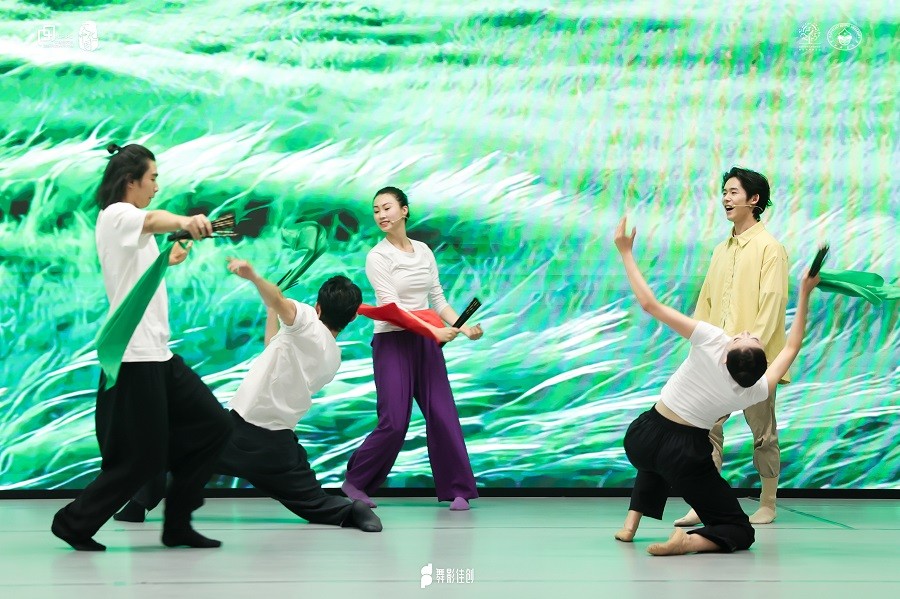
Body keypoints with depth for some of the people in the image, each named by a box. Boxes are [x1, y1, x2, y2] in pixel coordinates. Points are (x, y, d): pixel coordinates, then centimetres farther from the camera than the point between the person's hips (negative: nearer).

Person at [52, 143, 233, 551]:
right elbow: (152, 219, -36)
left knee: (212, 425, 5)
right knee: (141, 457, -5)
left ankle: (177, 524, 11)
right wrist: (184, 221, -56)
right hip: (133, 354, -10)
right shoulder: (115, 215, -11)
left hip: (156, 353, 10)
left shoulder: (128, 223, 19)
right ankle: (74, 522, 11)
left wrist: (167, 260, 54)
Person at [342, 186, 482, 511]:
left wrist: (464, 327, -4)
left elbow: (438, 299, 12)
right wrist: (435, 331, -25)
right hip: (392, 342, -5)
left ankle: (456, 491, 7)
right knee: (394, 423, -8)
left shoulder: (424, 251, 9)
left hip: (426, 342, 5)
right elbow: (393, 307, -16)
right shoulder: (377, 256, -7)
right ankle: (355, 481, 12)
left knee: (443, 416, -2)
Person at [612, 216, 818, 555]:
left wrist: (625, 252, -12)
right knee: (740, 532, 9)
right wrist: (804, 294, 7)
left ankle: (631, 523, 21)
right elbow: (790, 348, 4)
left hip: (640, 439, 2)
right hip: (687, 457, -2)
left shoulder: (710, 340, -22)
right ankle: (689, 541, -23)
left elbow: (649, 304, -20)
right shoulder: (756, 392, -14)